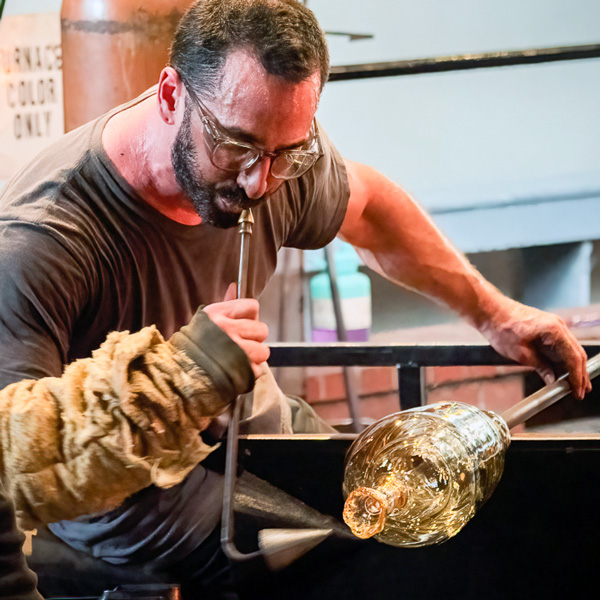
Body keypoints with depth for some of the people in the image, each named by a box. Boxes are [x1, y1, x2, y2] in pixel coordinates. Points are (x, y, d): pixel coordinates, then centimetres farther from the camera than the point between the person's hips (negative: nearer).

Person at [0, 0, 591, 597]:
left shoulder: (279, 151, -17)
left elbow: (364, 207, 9)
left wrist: (493, 313, 15)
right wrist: (174, 381, -50)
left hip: (238, 417, 7)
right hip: (125, 497, -7)